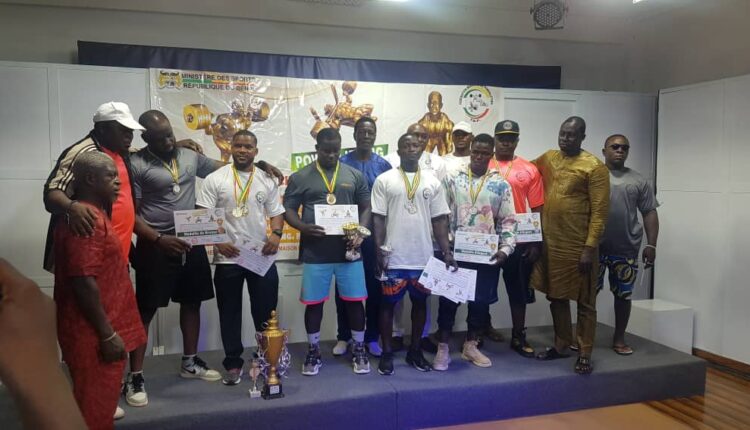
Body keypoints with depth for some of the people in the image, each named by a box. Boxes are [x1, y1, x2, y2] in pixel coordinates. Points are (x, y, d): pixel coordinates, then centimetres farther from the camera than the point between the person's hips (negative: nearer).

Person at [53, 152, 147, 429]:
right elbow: (83, 282, -25)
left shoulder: (93, 214, 13)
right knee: (95, 405, 1)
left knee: (99, 401, 19)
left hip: (97, 330, 10)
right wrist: (107, 335, -21)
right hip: (93, 333, -10)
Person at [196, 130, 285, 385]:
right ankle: (233, 363, 21)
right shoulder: (215, 179, -2)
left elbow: (276, 213, 9)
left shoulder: (267, 181, 7)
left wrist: (276, 234, -11)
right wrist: (217, 242, -16)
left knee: (266, 310, 10)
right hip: (227, 258, -2)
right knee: (229, 312, 8)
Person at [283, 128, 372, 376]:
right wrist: (304, 227, -18)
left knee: (355, 300, 6)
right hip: (315, 253, -1)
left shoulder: (355, 175, 7)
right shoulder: (300, 178, 3)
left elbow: (366, 208, 8)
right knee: (313, 303, 7)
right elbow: (288, 210, 2)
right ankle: (313, 352, 25)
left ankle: (359, 350, 24)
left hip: (348, 250, 1)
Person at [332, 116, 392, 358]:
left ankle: (372, 337, 21)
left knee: (374, 286, 7)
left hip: (375, 234, 1)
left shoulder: (383, 165, 5)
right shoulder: (342, 163, 1)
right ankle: (344, 336, 21)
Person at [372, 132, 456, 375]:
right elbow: (378, 219, -3)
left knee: (419, 302, 12)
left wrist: (447, 251, -1)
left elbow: (439, 220, 6)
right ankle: (387, 353, 19)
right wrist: (379, 252, -9)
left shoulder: (432, 182, 6)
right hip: (394, 257, -3)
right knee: (388, 304, 6)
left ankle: (415, 351, 27)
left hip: (423, 257, 3)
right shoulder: (384, 180, -2)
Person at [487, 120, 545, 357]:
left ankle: (518, 337, 22)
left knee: (518, 290, 9)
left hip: (519, 241, 1)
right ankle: (485, 326, 33)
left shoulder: (529, 170, 1)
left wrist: (536, 243, -1)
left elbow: (537, 209, 3)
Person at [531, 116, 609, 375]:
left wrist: (590, 248, -16)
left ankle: (585, 354, 15)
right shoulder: (548, 158, 7)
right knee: (556, 296, 15)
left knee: (584, 301, 5)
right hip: (550, 243, 6)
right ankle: (561, 345, 29)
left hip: (579, 246, -5)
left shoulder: (594, 167, -9)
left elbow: (599, 211, -12)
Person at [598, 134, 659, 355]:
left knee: (623, 295, 9)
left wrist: (651, 245, 0)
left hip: (626, 249, 2)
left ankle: (619, 338, 23)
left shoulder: (638, 181, 8)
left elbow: (650, 213, 8)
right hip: (594, 246, -2)